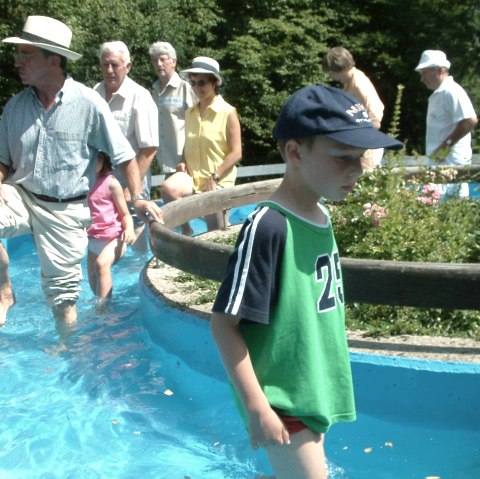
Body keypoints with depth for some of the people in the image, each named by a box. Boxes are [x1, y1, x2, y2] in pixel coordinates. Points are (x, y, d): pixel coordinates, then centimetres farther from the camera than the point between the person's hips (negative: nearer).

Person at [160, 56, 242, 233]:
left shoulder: (228, 113, -6)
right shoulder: (190, 113, 9)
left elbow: (236, 153, -9)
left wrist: (214, 177, -15)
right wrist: (183, 162, 1)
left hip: (219, 181, -3)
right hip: (192, 176, 3)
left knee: (216, 230, -4)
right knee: (168, 188, -27)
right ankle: (185, 230, -9)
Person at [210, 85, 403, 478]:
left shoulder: (321, 218, 1)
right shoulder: (268, 226, -23)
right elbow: (224, 323, -21)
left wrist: (328, 380, 18)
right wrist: (256, 407, -20)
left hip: (316, 390, 8)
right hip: (282, 400, -8)